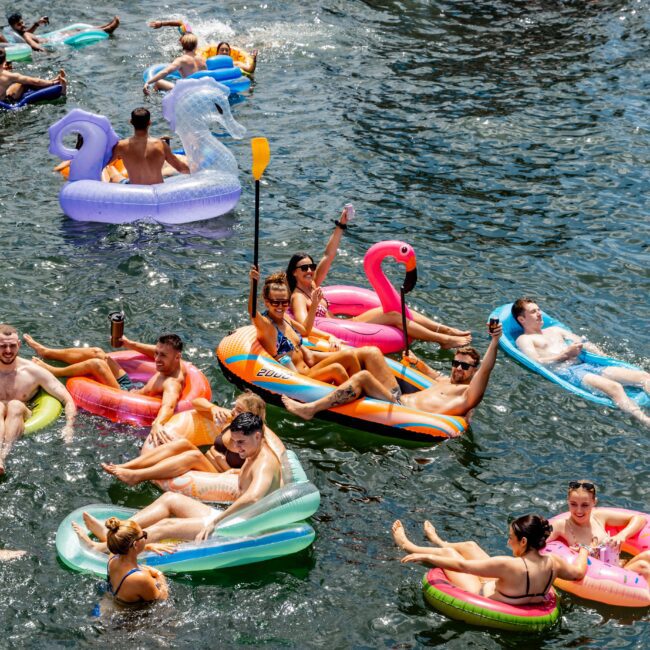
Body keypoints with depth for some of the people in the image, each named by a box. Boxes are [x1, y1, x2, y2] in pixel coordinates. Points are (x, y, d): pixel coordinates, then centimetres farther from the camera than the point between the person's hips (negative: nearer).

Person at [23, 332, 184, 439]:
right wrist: (130, 344, 9)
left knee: (95, 363, -17)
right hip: (133, 387, 9)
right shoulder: (175, 363, -10)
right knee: (97, 352, 12)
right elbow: (157, 350, 13)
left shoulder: (172, 384, -37)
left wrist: (157, 424, -78)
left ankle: (52, 371, 9)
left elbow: (168, 406, -58)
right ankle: (45, 352, 29)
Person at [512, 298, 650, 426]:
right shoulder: (524, 339, 10)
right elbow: (537, 363, -8)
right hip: (565, 372, -8)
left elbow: (583, 343, 27)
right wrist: (566, 354, -4)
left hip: (584, 364, 8)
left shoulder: (554, 330, 31)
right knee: (614, 387, -35)